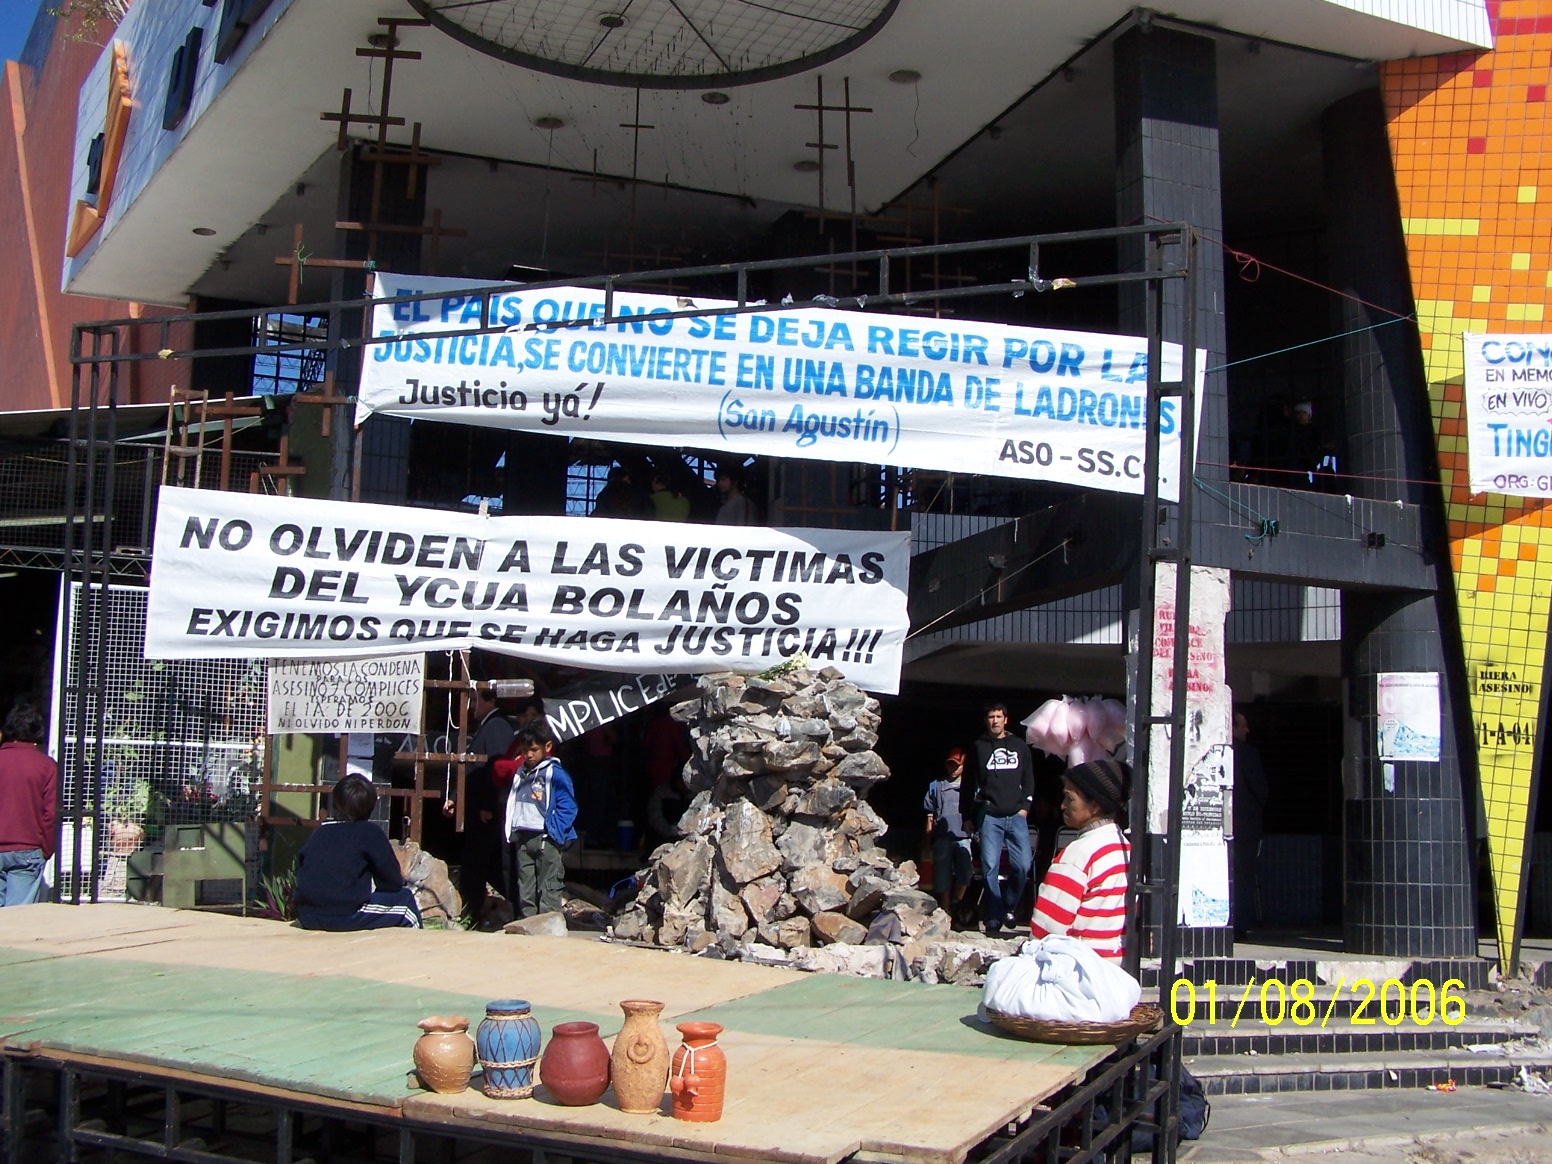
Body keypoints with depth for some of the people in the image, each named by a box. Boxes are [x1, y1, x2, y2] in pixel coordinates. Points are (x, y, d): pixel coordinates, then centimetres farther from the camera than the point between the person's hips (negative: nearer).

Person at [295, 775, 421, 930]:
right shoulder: (371, 833, 0)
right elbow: (393, 882, -1)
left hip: (307, 917, 6)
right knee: (405, 899, 16)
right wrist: (399, 875, 23)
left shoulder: (321, 831, 13)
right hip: (347, 916, -6)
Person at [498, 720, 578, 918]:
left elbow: (568, 806, -9)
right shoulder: (520, 773, 14)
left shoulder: (556, 774, -6)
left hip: (545, 840, -7)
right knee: (524, 891, 11)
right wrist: (513, 831, 12)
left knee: (548, 891, -6)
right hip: (522, 839, 7)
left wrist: (554, 831, -17)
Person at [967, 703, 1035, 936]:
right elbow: (971, 782, 10)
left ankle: (1008, 907, 14)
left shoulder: (1020, 747, 14)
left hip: (1016, 815, 1)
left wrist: (1025, 806, 3)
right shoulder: (979, 747, 10)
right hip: (990, 816, -1)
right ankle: (994, 919, -4)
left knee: (1022, 866, -7)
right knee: (990, 867, -8)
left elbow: (1029, 779, 16)